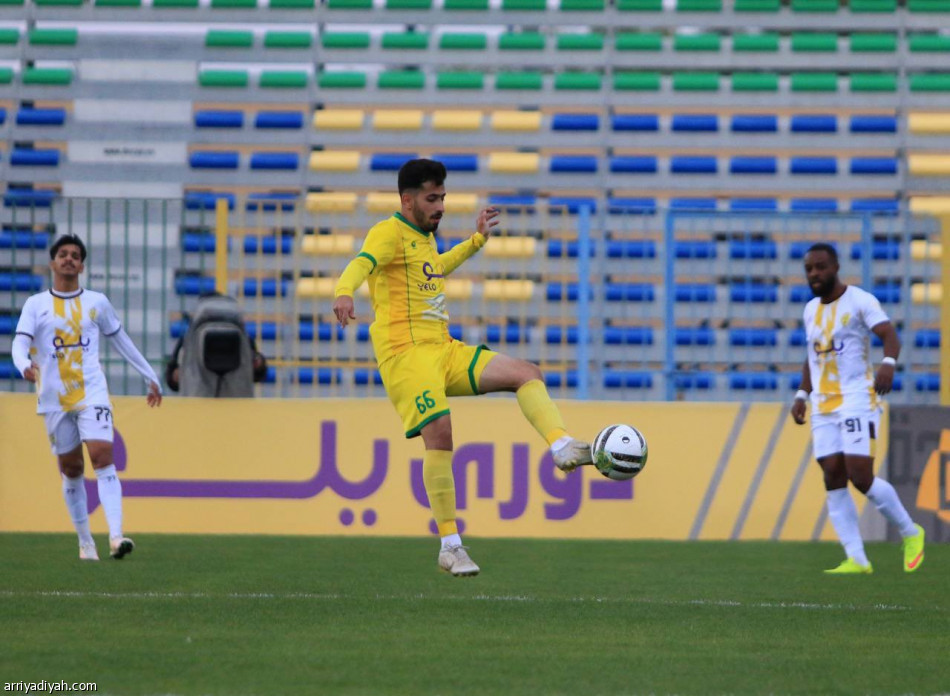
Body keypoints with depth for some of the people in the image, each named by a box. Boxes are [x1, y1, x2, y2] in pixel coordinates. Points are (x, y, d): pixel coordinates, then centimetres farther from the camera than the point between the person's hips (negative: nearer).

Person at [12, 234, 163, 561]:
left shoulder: (97, 302, 10)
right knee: (71, 470, 6)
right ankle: (85, 541, 16)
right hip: (54, 399, 1)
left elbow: (122, 341, 21)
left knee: (103, 459, -17)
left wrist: (151, 378, 24)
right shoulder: (36, 305, 5)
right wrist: (25, 366, -30)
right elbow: (20, 344, -6)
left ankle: (116, 537, -27)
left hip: (92, 395, -1)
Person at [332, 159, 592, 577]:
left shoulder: (424, 236, 19)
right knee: (439, 434, -21)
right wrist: (344, 292, -52)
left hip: (444, 351, 9)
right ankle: (450, 546, -16)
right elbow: (362, 263, -30)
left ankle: (563, 448, -16)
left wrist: (477, 240, 42)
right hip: (405, 352, -9)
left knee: (526, 374, 0)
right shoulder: (390, 232, -8)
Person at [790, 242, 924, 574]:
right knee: (834, 481, -3)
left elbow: (890, 336, -19)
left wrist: (888, 364, -39)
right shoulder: (811, 310, 16)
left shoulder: (860, 301, -6)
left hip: (857, 400, -7)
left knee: (861, 478, -14)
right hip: (823, 408, 7)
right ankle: (856, 560, -3)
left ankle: (911, 534, 7)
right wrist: (801, 396, 16)